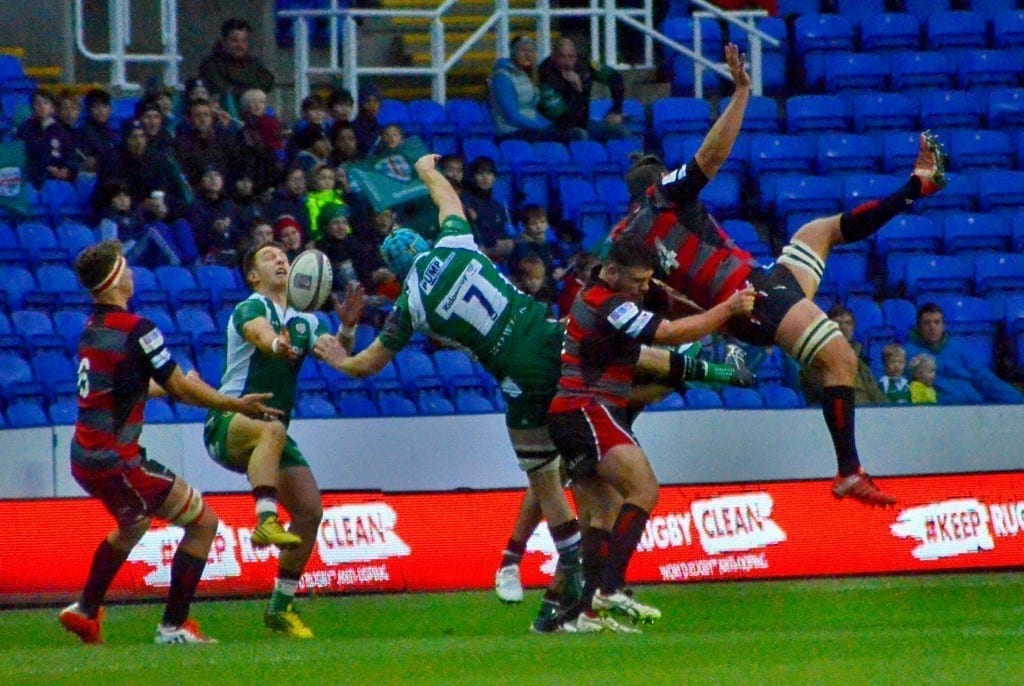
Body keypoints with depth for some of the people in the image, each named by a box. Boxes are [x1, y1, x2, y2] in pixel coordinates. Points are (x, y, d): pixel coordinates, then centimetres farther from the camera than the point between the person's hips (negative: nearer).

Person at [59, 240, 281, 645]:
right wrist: (237, 405, -3)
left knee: (133, 524, 35)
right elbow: (180, 388, -15)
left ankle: (85, 611, 40)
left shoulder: (92, 330, 10)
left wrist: (171, 386, 41)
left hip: (85, 459, 9)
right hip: (115, 460, -9)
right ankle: (173, 626, -2)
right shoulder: (136, 330, -17)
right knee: (202, 522, -1)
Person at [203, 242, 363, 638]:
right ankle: (265, 520, -54)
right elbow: (259, 332, -29)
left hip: (272, 432, 7)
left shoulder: (304, 322, 16)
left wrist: (347, 329, -17)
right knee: (270, 429, -40)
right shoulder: (250, 308, -5)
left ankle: (281, 606, 6)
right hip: (228, 423, -7)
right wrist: (276, 345, -52)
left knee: (310, 511, -5)